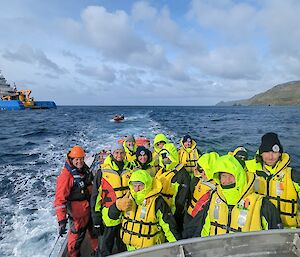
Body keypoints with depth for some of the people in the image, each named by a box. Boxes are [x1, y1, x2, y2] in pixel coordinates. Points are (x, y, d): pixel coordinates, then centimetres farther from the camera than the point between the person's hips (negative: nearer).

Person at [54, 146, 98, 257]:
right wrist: (62, 220, -33)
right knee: (77, 236, 13)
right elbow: (60, 199, -29)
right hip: (78, 213, -7)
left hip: (91, 209, 7)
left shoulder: (85, 169, -3)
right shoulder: (66, 176, -26)